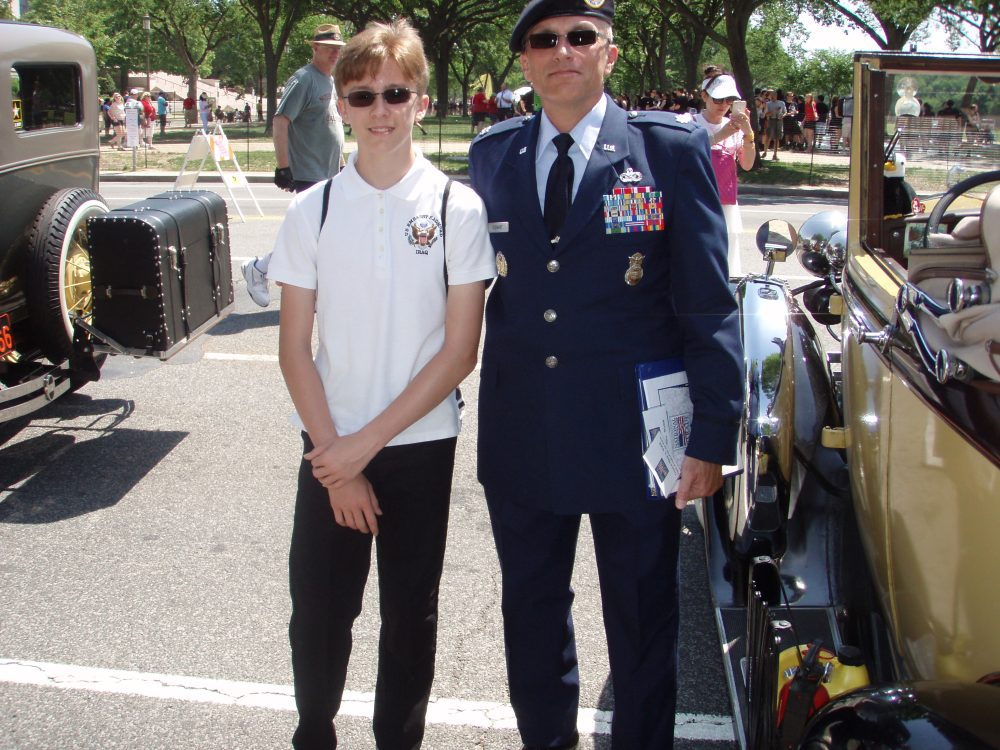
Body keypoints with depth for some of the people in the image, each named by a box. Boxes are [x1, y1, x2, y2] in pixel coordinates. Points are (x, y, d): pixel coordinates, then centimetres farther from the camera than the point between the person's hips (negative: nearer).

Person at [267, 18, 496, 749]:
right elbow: (295, 349, 0)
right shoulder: (312, 211, -2)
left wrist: (367, 442, -11)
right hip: (330, 449, 2)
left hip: (421, 446, -1)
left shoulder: (457, 208, -7)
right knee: (318, 613, 10)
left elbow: (460, 350, -8)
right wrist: (335, 456, -7)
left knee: (410, 615, 11)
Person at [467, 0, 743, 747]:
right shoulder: (492, 154, 5)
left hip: (634, 435, -3)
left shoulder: (672, 148, -6)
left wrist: (713, 434, -10)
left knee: (644, 623, 14)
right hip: (522, 432, 4)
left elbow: (709, 302, -7)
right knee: (531, 615, 20)